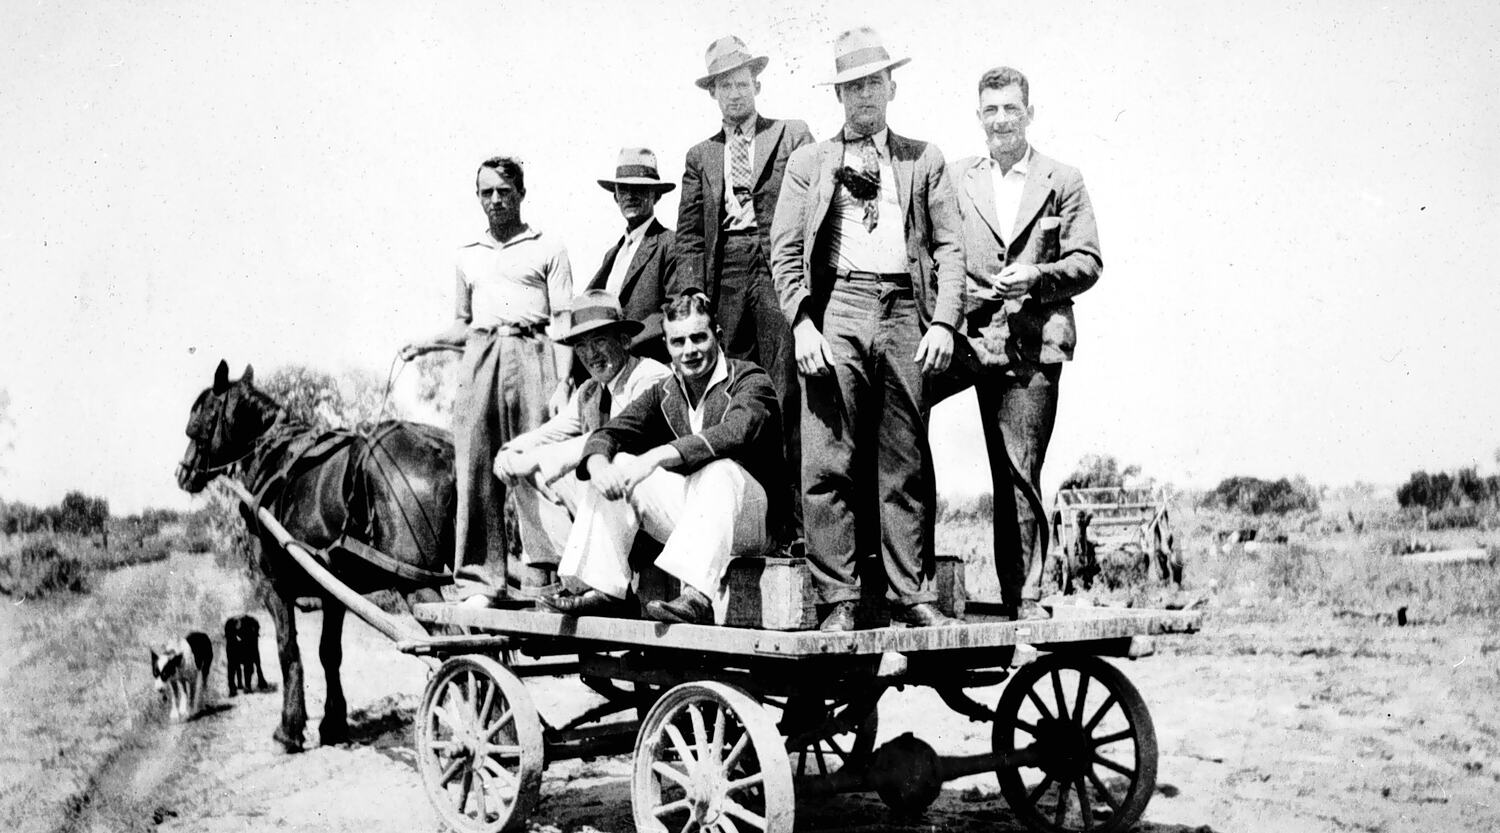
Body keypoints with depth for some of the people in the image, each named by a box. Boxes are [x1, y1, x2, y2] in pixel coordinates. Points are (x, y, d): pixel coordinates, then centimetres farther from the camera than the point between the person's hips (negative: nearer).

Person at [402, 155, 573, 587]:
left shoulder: (548, 248, 9)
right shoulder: (468, 256, 22)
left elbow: (563, 321, 2)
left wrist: (563, 382, -9)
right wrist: (424, 344, 10)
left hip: (531, 353, -4)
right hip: (479, 358, 4)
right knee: (474, 472, -3)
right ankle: (483, 576, 0)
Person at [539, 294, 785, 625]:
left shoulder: (750, 381, -7)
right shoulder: (664, 393, 12)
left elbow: (735, 432, -28)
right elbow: (608, 433, 3)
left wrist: (658, 456, -37)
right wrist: (597, 461, -23)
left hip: (749, 522, -6)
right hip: (688, 522, 6)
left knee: (717, 468, -35)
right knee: (614, 466, -7)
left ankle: (699, 596, -46)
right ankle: (601, 588, -14)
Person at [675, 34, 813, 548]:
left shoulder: (793, 136, 12)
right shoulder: (701, 156, 20)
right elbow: (689, 233, 14)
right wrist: (692, 289, -1)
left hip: (777, 273, -3)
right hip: (725, 279, 3)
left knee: (787, 398, -8)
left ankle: (798, 519, -7)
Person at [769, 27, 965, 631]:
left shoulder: (924, 160, 18)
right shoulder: (809, 162, 16)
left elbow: (949, 247, 11)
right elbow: (785, 251, 9)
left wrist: (944, 321, -2)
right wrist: (803, 324, -5)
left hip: (906, 311, 1)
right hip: (836, 306, -1)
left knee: (906, 464, 1)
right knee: (829, 464, -7)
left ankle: (910, 594, 6)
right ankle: (837, 599, -4)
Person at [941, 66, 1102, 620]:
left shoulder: (1064, 182, 11)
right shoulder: (953, 179, 14)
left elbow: (1087, 262, 6)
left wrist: (1037, 276, -11)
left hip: (1032, 345, -1)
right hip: (965, 335, 1)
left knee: (1019, 472, 1)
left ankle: (1023, 595, 9)